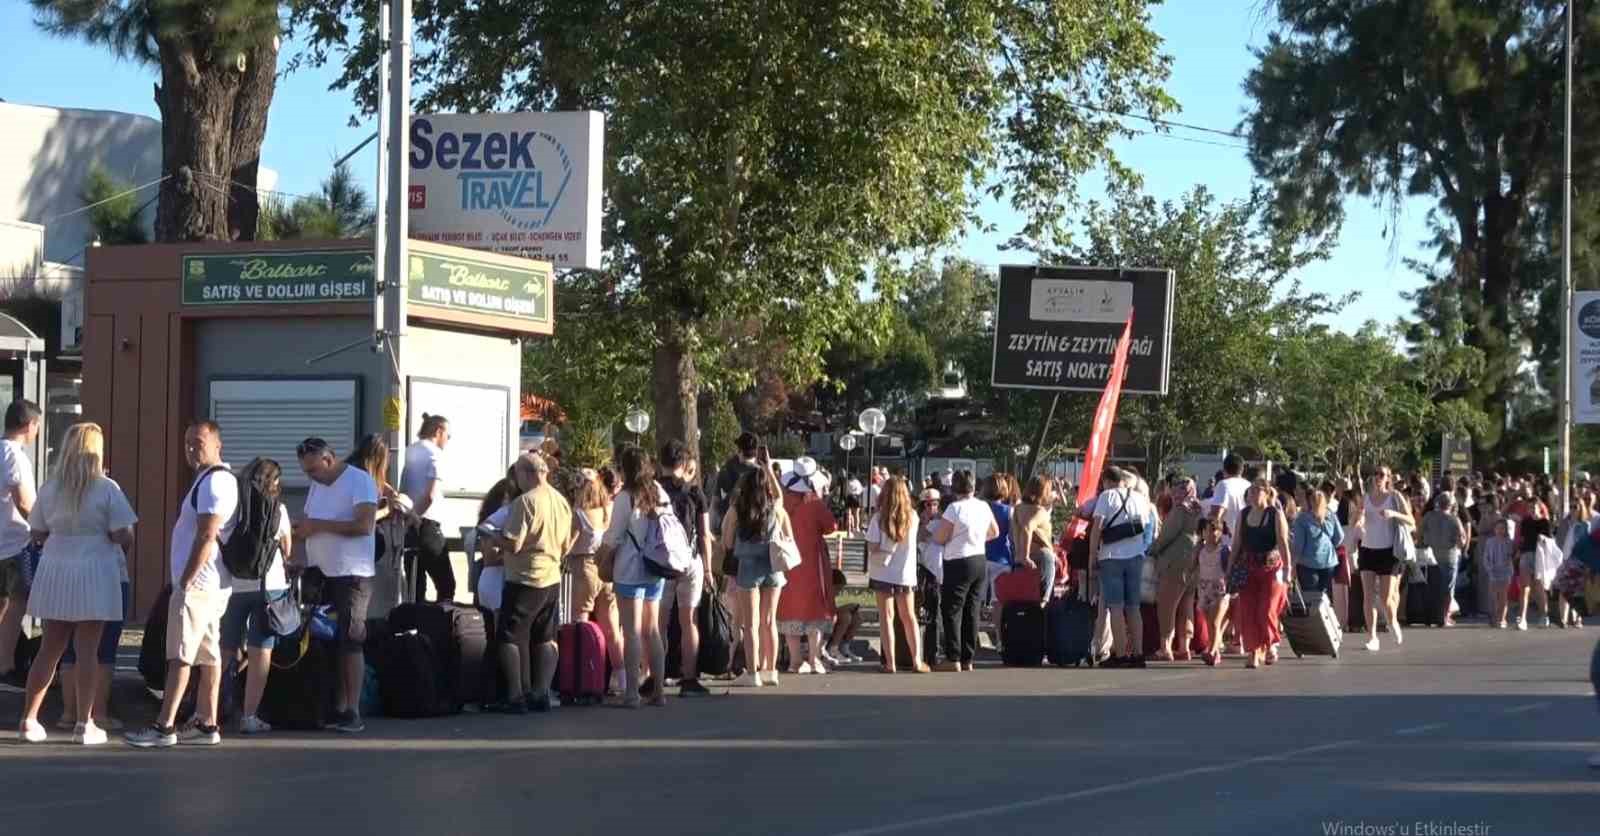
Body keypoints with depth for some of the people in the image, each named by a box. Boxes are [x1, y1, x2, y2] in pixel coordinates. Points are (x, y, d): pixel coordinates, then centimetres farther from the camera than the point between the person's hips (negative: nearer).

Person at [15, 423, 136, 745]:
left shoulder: (50, 489, 4)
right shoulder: (107, 490, -8)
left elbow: (38, 533, 10)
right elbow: (124, 537, -11)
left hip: (55, 574, 4)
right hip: (93, 574, -4)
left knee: (50, 649, 12)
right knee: (88, 651, 1)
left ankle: (28, 720, 13)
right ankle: (83, 724, 2)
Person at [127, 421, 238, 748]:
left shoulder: (215, 482, -15)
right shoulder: (209, 480, 18)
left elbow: (206, 537, -21)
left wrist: (185, 581, -20)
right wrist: (182, 576, 19)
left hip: (197, 583, -10)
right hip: (209, 584, 10)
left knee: (180, 655, -10)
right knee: (208, 654, 9)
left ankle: (164, 727, -11)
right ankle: (206, 724, 11)